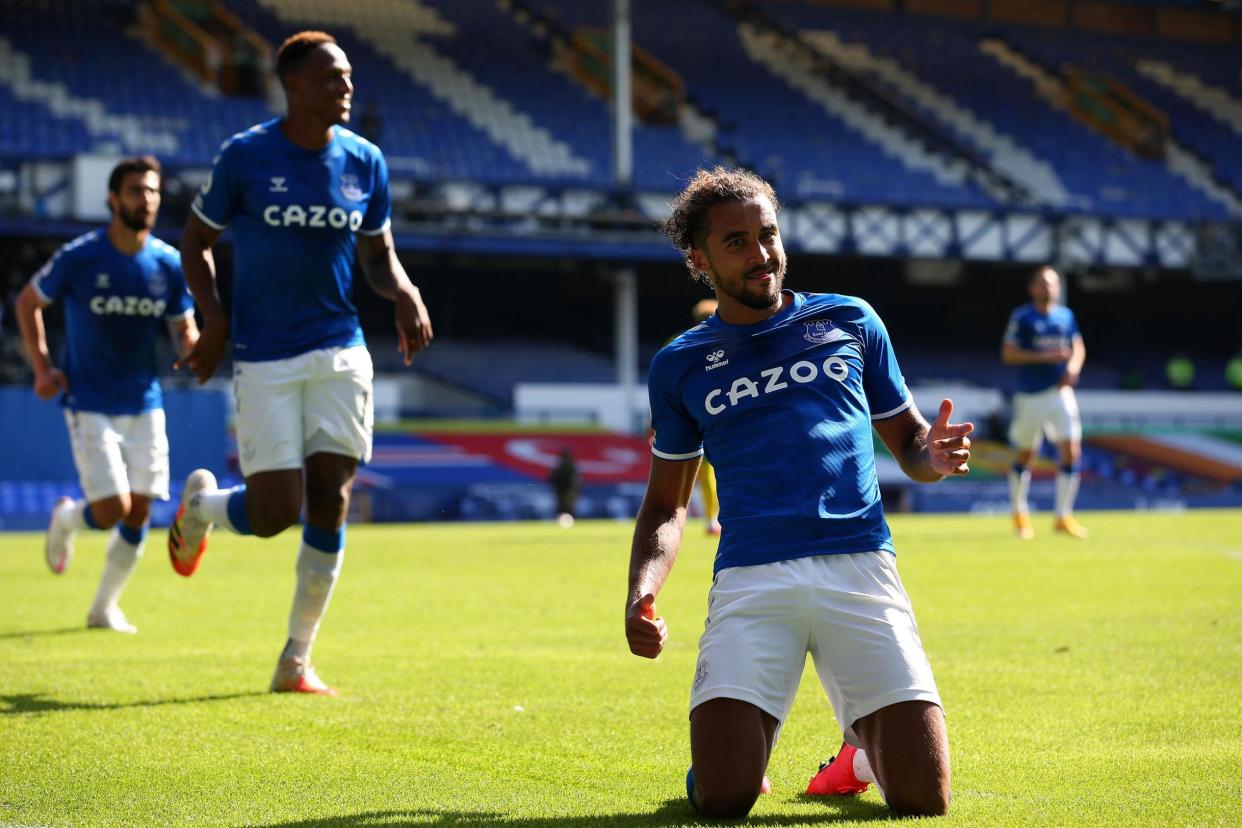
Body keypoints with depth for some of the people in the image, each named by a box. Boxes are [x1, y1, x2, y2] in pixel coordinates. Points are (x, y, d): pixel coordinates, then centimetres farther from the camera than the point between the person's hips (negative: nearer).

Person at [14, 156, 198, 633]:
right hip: (90, 406, -4)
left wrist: (195, 350, -17)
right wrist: (41, 367, -5)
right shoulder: (78, 258, -11)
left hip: (144, 405, 4)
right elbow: (27, 303, 4)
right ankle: (65, 520, 23)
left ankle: (105, 608, 20)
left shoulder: (169, 264, -1)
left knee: (139, 512, 2)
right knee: (112, 509, -13)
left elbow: (186, 334, 7)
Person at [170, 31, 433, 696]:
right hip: (264, 360, -3)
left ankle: (296, 662, 10)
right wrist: (213, 317, -12)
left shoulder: (364, 161, 4)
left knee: (329, 501, -3)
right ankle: (201, 503, 28)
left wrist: (404, 294, -7)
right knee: (275, 511, -9)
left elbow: (378, 255, 15)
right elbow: (196, 242, 3)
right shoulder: (245, 155, -7)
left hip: (341, 354, 4)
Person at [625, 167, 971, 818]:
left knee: (922, 798, -10)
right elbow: (666, 505, 21)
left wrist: (934, 457, -4)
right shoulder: (680, 366, 16)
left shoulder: (851, 322, 17)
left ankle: (865, 745, 26)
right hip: (750, 579, 0)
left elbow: (908, 440, 22)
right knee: (722, 799, -16)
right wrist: (641, 594, 2)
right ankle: (746, 740, 21)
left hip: (861, 568, 0)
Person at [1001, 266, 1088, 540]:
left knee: (1072, 452, -9)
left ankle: (1063, 516, 0)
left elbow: (1078, 347, 18)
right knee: (1024, 456, 8)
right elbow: (1008, 353, -10)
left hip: (1060, 392, 3)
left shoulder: (1066, 316, 9)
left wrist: (1073, 366, -4)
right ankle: (1019, 512, 29)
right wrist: (1043, 357, -19)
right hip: (1030, 396, -3)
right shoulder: (1021, 317, -6)